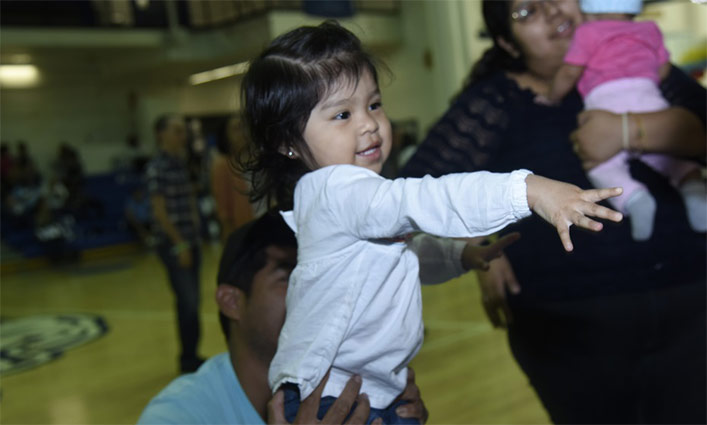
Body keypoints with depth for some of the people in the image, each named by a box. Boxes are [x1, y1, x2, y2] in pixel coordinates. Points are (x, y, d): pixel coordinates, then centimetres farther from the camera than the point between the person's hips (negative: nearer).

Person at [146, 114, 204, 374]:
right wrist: (180, 244, -14)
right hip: (173, 244, -7)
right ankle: (188, 360, 6)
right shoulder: (156, 167, -11)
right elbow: (160, 210, -14)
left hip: (191, 241, 7)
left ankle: (191, 356, 22)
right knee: (187, 301, -6)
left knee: (191, 301, 11)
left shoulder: (182, 163, 12)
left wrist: (195, 237, 11)